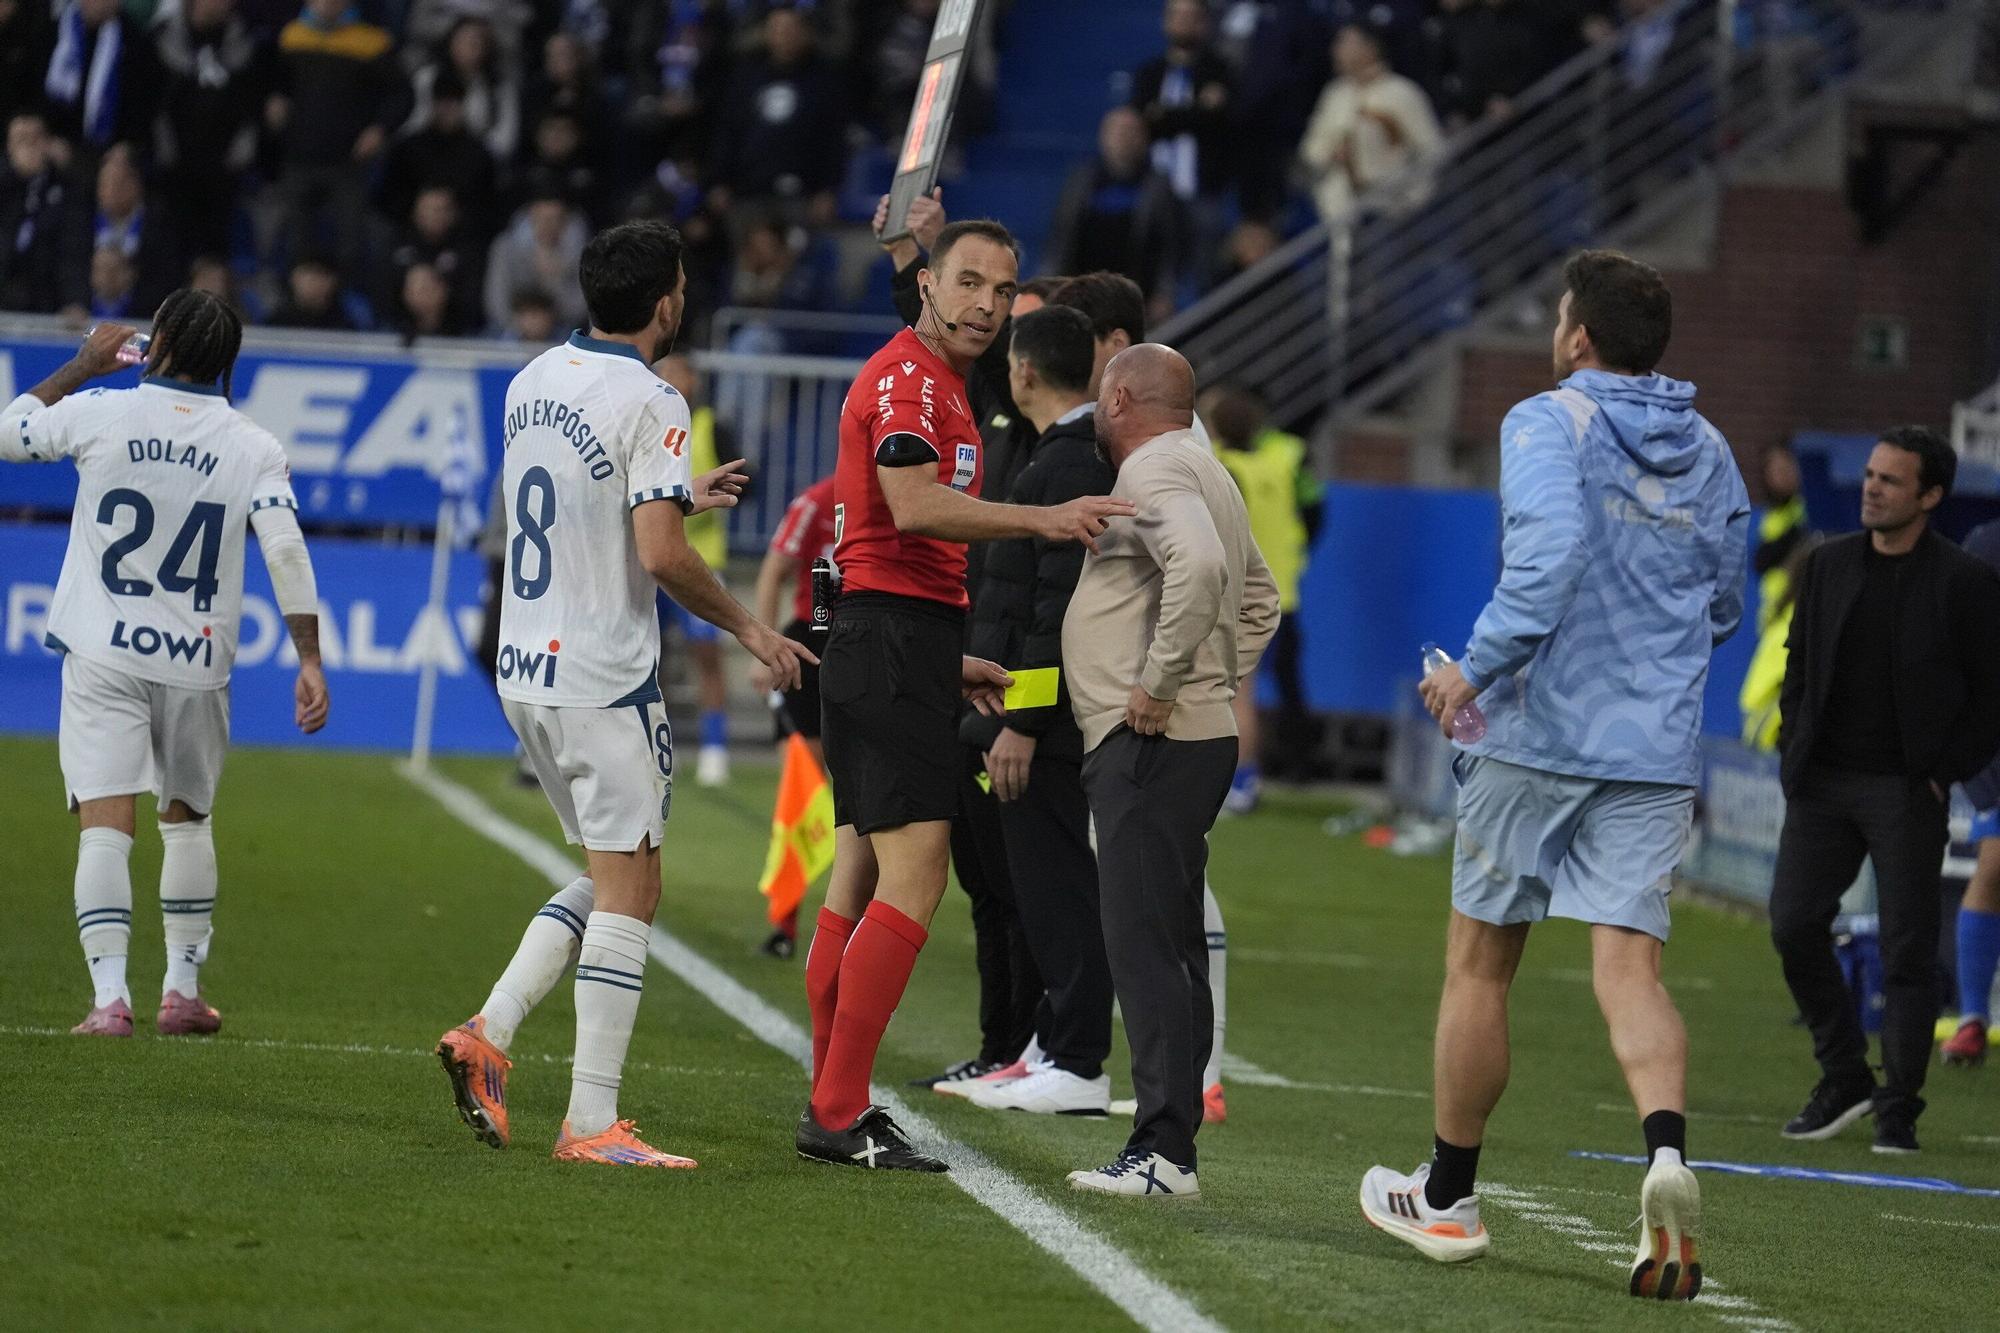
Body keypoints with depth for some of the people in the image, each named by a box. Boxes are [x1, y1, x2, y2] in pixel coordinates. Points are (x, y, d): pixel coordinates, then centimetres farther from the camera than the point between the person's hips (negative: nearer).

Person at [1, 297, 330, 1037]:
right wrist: (310, 663, -7)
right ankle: (182, 989, 22)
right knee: (188, 817, 20)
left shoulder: (100, 413, -4)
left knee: (105, 824, -7)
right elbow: (286, 551, -10)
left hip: (102, 656, -2)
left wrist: (84, 364, 22)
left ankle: (109, 996, -18)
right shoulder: (253, 447, -2)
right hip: (195, 663, 2)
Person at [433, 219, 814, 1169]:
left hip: (524, 666, 8)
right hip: (603, 679, -8)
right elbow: (662, 555, -22)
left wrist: (680, 498, 30)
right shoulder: (648, 403, -15)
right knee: (628, 888, -3)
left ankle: (488, 1033, 5)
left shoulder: (534, 380, 10)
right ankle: (592, 1122, -7)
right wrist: (747, 629, -7)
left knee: (612, 875, 18)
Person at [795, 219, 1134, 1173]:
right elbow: (912, 506, -27)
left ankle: (832, 1106, 12)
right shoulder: (908, 375, -10)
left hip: (890, 647, 11)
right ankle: (838, 1113, -17)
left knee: (860, 877, 10)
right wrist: (1042, 520, -35)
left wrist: (952, 663, 25)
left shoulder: (930, 382, 23)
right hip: (894, 641, -11)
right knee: (914, 876, -15)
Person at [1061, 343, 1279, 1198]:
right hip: (1201, 738, 11)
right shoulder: (1202, 471, 22)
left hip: (1153, 743, -11)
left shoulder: (1155, 471, -10)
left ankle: (1163, 1152, -18)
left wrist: (1161, 683, -22)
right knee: (1171, 945, 11)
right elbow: (1259, 598, 31)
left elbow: (1201, 564, -29)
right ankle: (1168, 1147, 12)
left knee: (1145, 944, -13)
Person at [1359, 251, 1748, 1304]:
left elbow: (1550, 550, -24)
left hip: (1537, 735, -4)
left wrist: (1480, 664, -18)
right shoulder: (1710, 457, 10)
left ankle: (1446, 1197, 20)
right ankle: (1667, 1149, -30)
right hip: (1655, 750, 4)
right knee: (1629, 970, -3)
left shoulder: (1548, 424, -8)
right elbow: (1724, 606, 20)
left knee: (1479, 965, 10)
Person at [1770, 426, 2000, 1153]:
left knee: (1908, 951, -2)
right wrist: (1793, 751, 7)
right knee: (1794, 925, -3)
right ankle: (1844, 1079, 13)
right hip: (1823, 783, 4)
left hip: (1907, 792, -4)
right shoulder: (1829, 565, 9)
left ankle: (1898, 1111, 6)